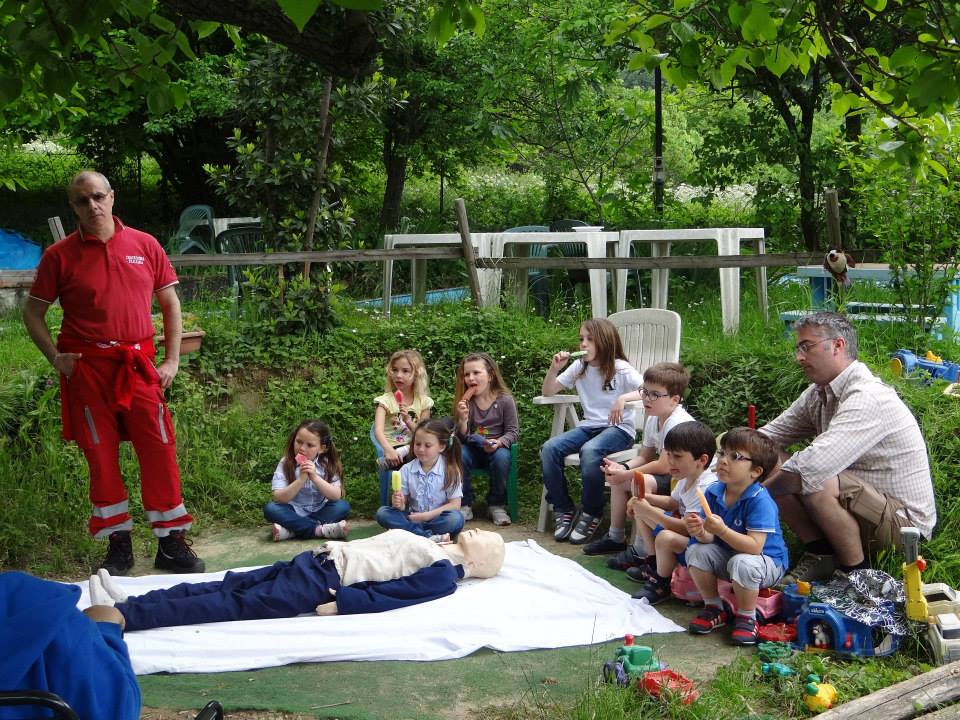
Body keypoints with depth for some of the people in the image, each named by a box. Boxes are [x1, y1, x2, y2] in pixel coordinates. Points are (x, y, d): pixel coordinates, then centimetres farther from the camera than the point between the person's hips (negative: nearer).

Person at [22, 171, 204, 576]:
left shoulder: (144, 245, 4)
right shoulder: (59, 256, 0)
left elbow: (170, 302, 10)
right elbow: (33, 313, 7)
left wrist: (172, 360, 3)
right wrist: (55, 357, -6)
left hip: (138, 364, 1)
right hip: (86, 368, -1)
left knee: (159, 451, -1)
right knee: (102, 456, 4)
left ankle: (172, 543, 9)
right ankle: (119, 546, 16)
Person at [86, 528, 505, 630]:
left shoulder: (443, 574, -6)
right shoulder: (434, 550, 21)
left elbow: (385, 595, -16)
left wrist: (338, 605, -22)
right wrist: (337, 546, 16)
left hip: (324, 583, -9)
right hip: (321, 561, 9)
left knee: (233, 604, -15)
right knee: (231, 585, -1)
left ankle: (119, 616, -20)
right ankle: (127, 603, -4)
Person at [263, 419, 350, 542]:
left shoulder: (327, 465, -6)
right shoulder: (285, 464, -9)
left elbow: (336, 496, -16)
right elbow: (278, 498, -18)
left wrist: (315, 477, -29)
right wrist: (301, 480, -31)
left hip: (319, 513, 1)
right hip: (294, 513, -1)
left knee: (343, 506, -24)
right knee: (270, 509, -28)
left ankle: (291, 530, -29)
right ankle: (319, 530, -31)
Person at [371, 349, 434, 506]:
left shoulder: (423, 401, 4)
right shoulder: (386, 400, -4)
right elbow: (378, 430, -22)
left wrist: (408, 421, -18)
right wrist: (388, 450, -43)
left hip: (412, 451, 2)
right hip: (391, 449, -2)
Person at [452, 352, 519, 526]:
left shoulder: (505, 400, -7)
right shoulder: (464, 401, -2)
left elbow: (513, 431, -3)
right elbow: (462, 438, -5)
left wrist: (499, 442, -24)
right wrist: (463, 419, -24)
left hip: (497, 448, -1)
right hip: (472, 449, 2)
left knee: (501, 457, -34)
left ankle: (496, 505, -11)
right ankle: (464, 505, -13)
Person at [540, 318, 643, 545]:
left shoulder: (620, 369, -6)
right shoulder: (579, 367, 10)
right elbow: (548, 392, 14)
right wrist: (554, 368, -4)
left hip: (618, 428, -5)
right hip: (589, 426, 6)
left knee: (590, 451, -37)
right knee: (549, 448, -21)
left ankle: (591, 513, -18)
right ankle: (563, 510, -8)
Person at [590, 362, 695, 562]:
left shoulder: (677, 423, -26)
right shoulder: (653, 419, 4)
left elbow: (664, 466, -29)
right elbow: (644, 457, 10)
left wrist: (626, 474, -21)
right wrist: (623, 468, -10)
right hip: (668, 477, 11)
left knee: (640, 482, -31)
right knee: (618, 479, 14)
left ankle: (643, 553, -21)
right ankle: (616, 538, 24)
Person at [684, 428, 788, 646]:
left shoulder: (761, 501, -27)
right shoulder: (713, 492, -7)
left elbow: (754, 546, -33)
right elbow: (710, 539, -7)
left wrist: (722, 531, -44)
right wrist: (700, 532, -31)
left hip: (767, 561, -6)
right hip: (727, 555, 6)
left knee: (742, 563, -36)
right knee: (696, 551, -16)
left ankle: (746, 618, -10)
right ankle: (714, 608, 3)